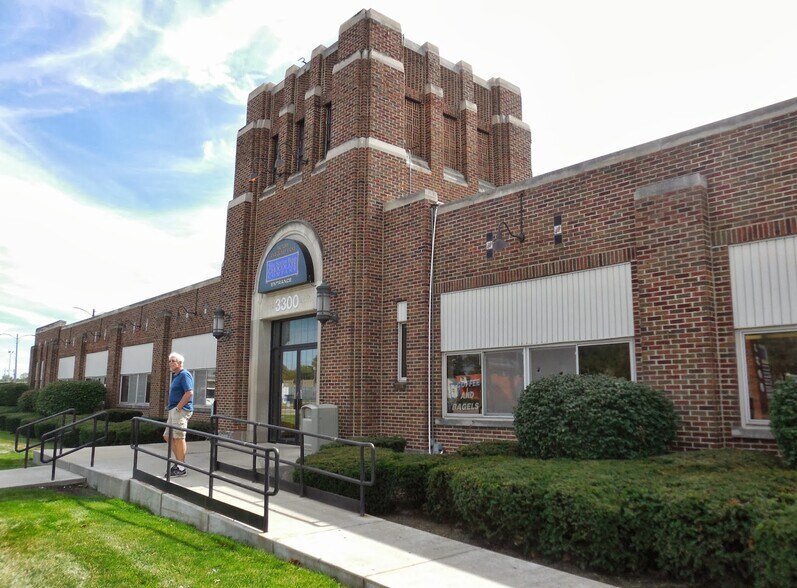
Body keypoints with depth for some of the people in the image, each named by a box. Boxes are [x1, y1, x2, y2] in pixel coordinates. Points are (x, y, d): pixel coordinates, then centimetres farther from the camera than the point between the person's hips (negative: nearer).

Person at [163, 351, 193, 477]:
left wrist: (178, 408, -19)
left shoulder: (184, 375, -12)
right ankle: (179, 461, 22)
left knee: (178, 438, -8)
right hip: (174, 410, 11)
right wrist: (171, 407, 15)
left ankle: (181, 468, -2)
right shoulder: (176, 376, 18)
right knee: (167, 436, 14)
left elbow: (189, 393, -23)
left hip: (181, 410, -11)